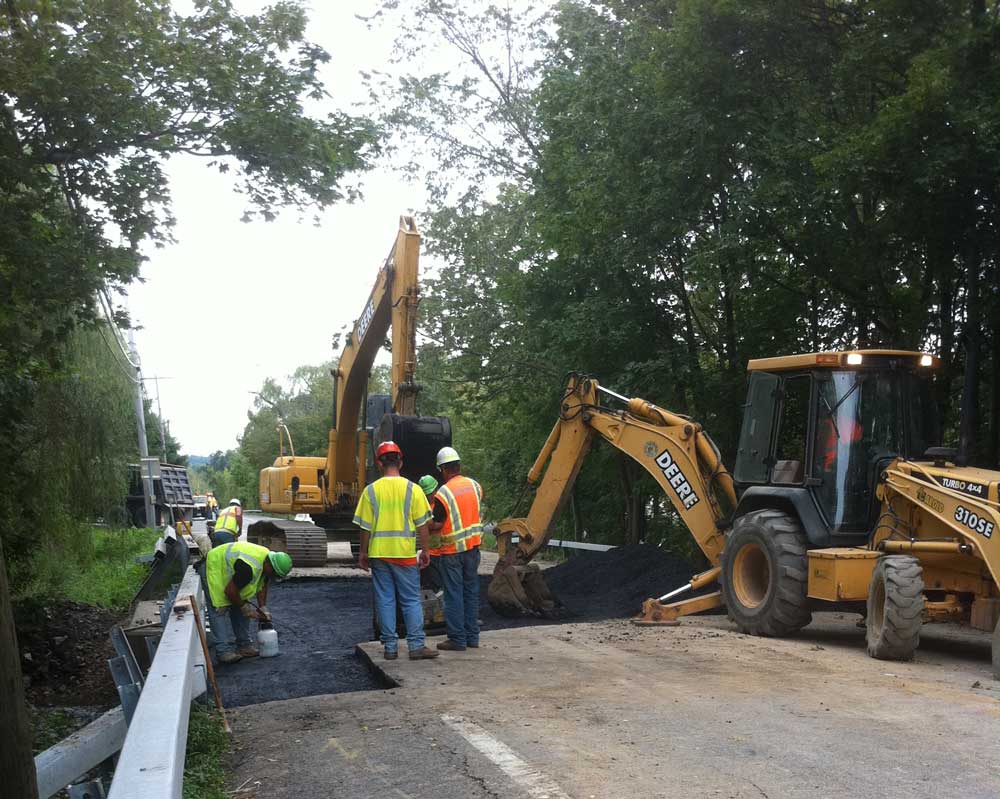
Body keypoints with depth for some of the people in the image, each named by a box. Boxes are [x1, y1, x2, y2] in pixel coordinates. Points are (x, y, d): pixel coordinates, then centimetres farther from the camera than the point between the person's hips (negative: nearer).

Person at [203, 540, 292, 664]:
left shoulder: (267, 559, -11)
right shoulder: (249, 567, -38)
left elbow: (262, 586, 3)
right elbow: (230, 591, -30)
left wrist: (263, 608, -5)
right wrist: (246, 608, -18)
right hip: (214, 567, -9)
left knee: (239, 608, 6)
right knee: (221, 609, -16)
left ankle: (244, 645, 10)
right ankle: (224, 650, -19)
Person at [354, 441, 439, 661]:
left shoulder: (371, 490, -3)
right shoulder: (412, 489, -4)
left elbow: (365, 526, -1)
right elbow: (422, 524, -3)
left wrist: (363, 553, 10)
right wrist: (424, 550, 6)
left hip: (379, 553, 1)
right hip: (405, 553, -1)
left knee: (385, 600, 8)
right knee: (412, 600, 6)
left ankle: (390, 647, 10)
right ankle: (416, 645, 3)